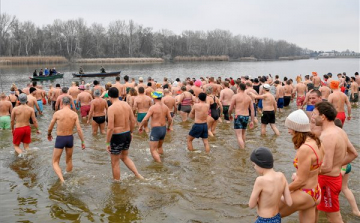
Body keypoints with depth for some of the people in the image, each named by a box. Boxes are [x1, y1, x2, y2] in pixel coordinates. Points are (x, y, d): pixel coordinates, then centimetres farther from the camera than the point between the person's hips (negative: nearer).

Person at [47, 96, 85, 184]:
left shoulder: (57, 113, -11)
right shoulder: (74, 114, -6)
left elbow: (50, 128, -1)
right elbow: (79, 129, -8)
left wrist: (49, 135, 21)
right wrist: (82, 142, 1)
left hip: (60, 139, -3)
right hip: (70, 138, 3)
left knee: (55, 162, 7)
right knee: (69, 160, 24)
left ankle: (62, 180, -14)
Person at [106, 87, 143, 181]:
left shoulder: (112, 108, -19)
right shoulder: (126, 104, 1)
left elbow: (110, 128, -23)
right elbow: (133, 120, 9)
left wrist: (107, 143, -15)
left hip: (117, 136, -7)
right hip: (127, 134, 7)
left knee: (115, 162, 12)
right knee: (125, 157, 28)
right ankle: (138, 175, 22)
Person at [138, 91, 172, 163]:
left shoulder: (153, 107, -15)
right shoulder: (165, 107, 3)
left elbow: (145, 119, -18)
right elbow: (170, 119, 7)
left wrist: (140, 126, -2)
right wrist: (168, 127, 25)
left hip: (155, 129, -7)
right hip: (163, 129, 7)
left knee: (153, 150, -2)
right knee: (159, 147, 28)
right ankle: (161, 159, 40)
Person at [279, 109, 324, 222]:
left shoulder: (305, 149, -27)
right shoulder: (315, 142, 0)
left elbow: (301, 181, -21)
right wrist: (298, 175, 16)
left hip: (304, 195, -9)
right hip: (314, 192, 9)